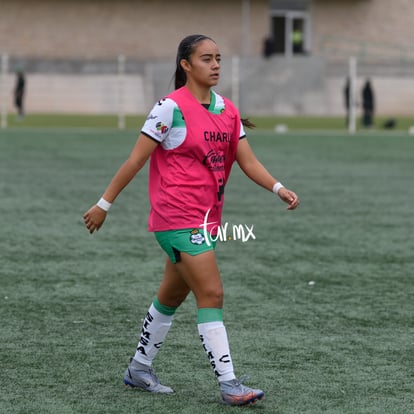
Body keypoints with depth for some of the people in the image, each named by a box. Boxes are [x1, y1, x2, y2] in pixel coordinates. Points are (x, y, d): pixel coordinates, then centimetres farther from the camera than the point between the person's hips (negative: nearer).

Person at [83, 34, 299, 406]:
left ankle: (139, 369, 32)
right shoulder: (172, 107, -12)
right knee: (211, 295, -12)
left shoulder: (228, 111, 9)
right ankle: (229, 384, -11)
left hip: (207, 218, 8)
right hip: (178, 218, -8)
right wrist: (105, 203, -6)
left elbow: (247, 161, 7)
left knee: (171, 296, 18)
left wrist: (278, 188, -9)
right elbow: (136, 159, -9)